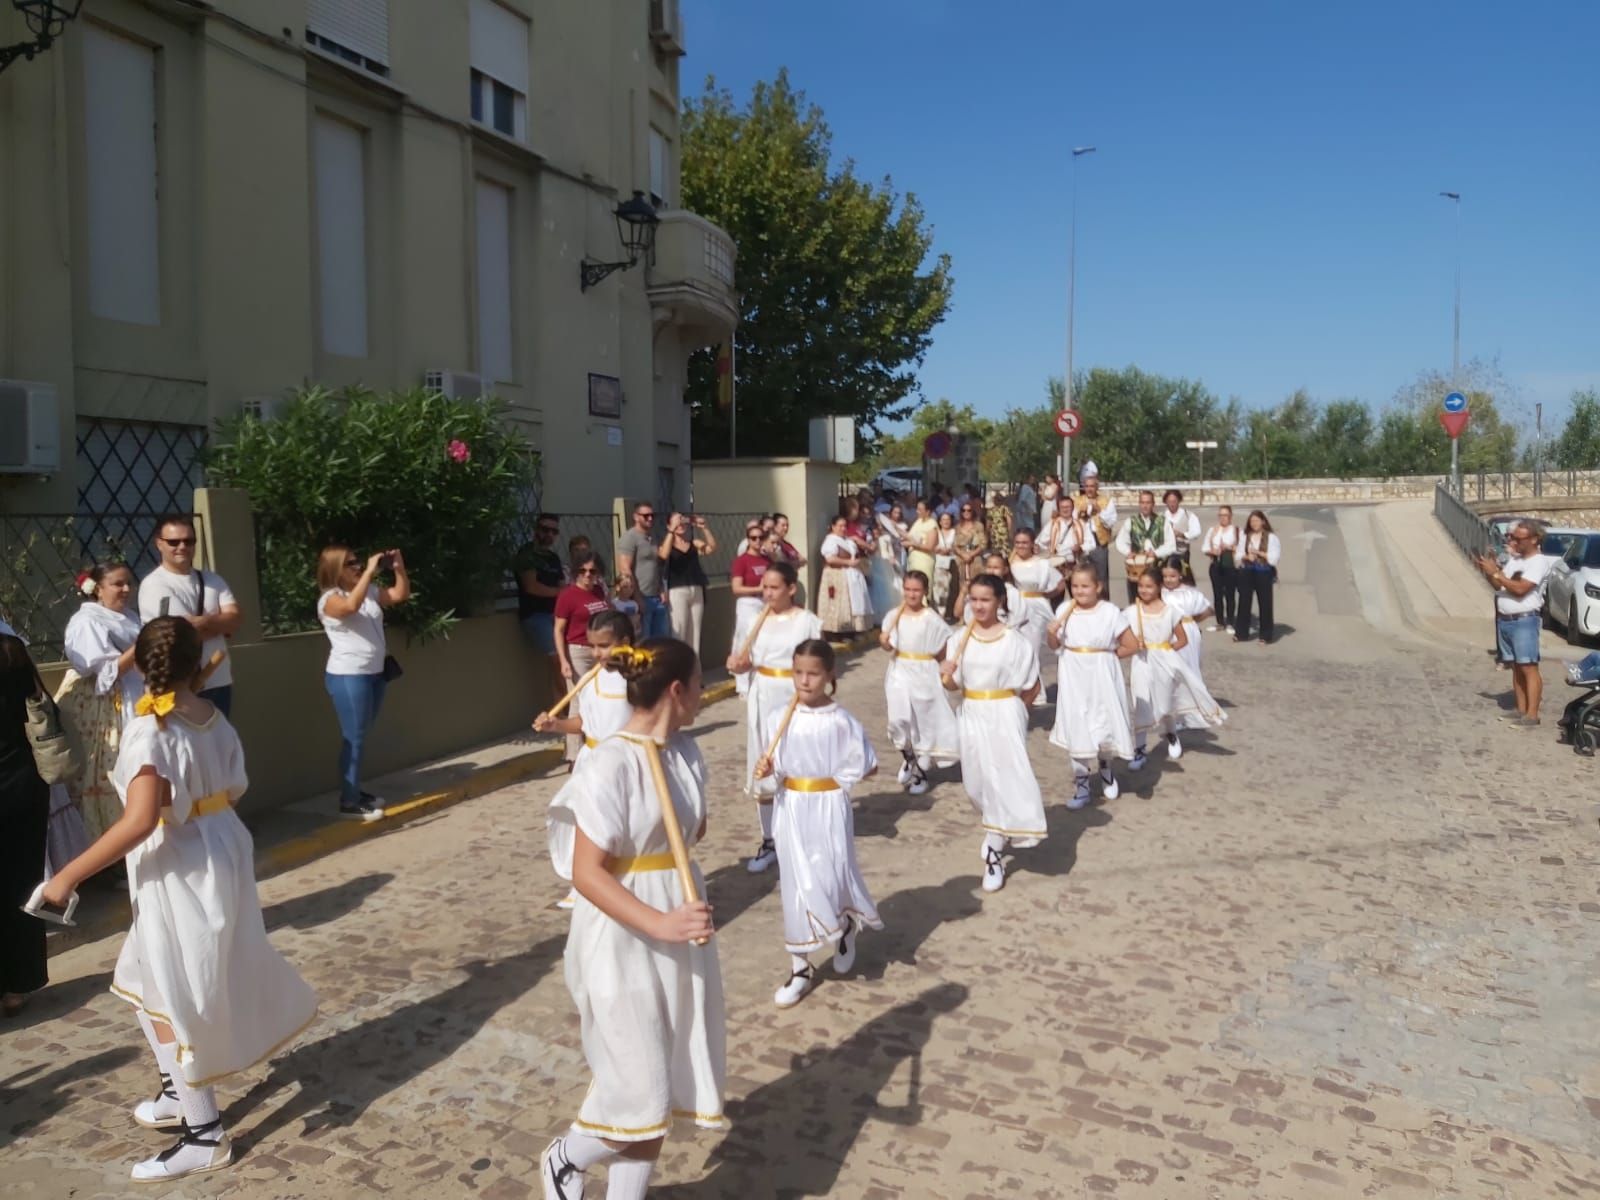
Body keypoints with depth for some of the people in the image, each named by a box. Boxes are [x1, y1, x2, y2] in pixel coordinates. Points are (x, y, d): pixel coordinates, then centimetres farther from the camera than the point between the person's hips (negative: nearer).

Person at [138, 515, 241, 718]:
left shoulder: (212, 580, 10)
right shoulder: (154, 585, -9)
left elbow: (235, 619, -1)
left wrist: (202, 621, -15)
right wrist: (219, 624, -5)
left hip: (219, 683, 6)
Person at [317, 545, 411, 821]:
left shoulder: (370, 591, 8)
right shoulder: (330, 599, -12)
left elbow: (401, 594, 12)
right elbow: (351, 606, -33)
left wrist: (398, 567, -3)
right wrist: (369, 571, -29)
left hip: (375, 672, 8)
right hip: (347, 676, -8)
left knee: (360, 735, 16)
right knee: (354, 738, -6)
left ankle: (354, 791, 27)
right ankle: (349, 802, -2)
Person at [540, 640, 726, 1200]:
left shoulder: (685, 750, 2)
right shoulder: (612, 765, -21)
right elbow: (586, 873, -23)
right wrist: (660, 924, -29)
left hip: (681, 934, 7)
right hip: (625, 942, -7)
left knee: (666, 1083, 14)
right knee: (638, 1088, 3)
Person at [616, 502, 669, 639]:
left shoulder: (653, 538, 16)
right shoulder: (629, 538, -10)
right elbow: (625, 570, -17)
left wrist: (662, 591, 10)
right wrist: (637, 598, -18)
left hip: (657, 598, 8)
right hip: (640, 599, -8)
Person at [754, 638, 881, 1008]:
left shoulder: (841, 722, -12)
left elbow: (866, 767, -5)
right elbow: (777, 766, 4)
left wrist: (832, 781, -5)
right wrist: (767, 768, -15)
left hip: (829, 810, -3)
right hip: (791, 810, 3)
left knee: (829, 878, -1)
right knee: (797, 886, 9)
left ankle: (847, 928, 35)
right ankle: (800, 968, 22)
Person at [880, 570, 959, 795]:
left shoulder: (932, 619, -11)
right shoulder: (894, 616, -1)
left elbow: (941, 653, -3)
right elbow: (889, 646, 5)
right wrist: (884, 642, -14)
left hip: (924, 675, -2)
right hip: (899, 673, 2)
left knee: (923, 722, 8)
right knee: (899, 719, -8)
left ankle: (920, 771, 24)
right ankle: (907, 757, 23)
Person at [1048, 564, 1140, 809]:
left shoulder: (1109, 611, -9)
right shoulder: (1064, 610, -3)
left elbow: (1132, 645, -3)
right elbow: (1055, 646, 6)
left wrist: (1107, 656, -5)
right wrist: (1051, 633, -14)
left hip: (1101, 677, -1)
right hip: (1074, 678, 2)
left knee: (1104, 726, 10)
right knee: (1076, 730, 4)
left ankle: (1105, 767, 41)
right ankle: (1081, 786, 14)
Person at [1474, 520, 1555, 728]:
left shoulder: (1538, 562, -10)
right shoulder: (1513, 559, 14)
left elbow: (1520, 589, -21)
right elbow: (1498, 586, 15)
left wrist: (1495, 572, -19)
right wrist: (1487, 572, -2)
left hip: (1524, 621, -8)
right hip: (1504, 620, 8)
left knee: (1529, 668, -8)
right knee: (1516, 668, 11)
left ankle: (1532, 716, -10)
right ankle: (1520, 710, 15)